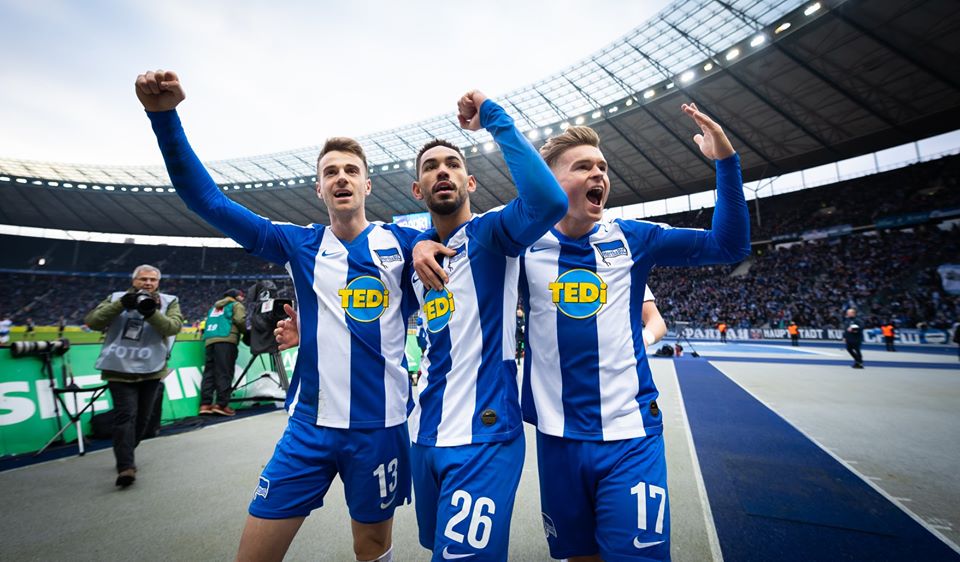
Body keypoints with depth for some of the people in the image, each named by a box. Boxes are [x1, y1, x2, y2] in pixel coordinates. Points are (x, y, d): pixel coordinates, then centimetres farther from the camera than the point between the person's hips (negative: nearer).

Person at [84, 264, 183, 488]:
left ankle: (125, 457, 35)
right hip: (120, 369, -1)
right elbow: (92, 321, -6)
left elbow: (173, 326, -15)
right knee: (126, 415, -11)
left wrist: (151, 312, -30)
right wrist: (121, 305, -18)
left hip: (151, 370, 1)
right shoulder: (117, 298, 6)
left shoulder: (169, 302, 2)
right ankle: (126, 467, -7)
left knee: (142, 418, 13)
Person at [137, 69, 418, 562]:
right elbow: (207, 201, 1)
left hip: (380, 426, -1)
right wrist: (164, 116, -9)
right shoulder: (300, 245, 1)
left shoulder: (401, 242, -4)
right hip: (309, 425, 2)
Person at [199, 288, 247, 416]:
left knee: (209, 372, 4)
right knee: (224, 373, -10)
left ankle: (205, 404, -2)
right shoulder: (236, 305, 12)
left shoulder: (214, 307, 33)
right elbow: (240, 320, -5)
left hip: (209, 340, 7)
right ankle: (221, 404, -15)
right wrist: (245, 331, 9)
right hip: (226, 340, -7)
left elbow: (208, 324, 23)